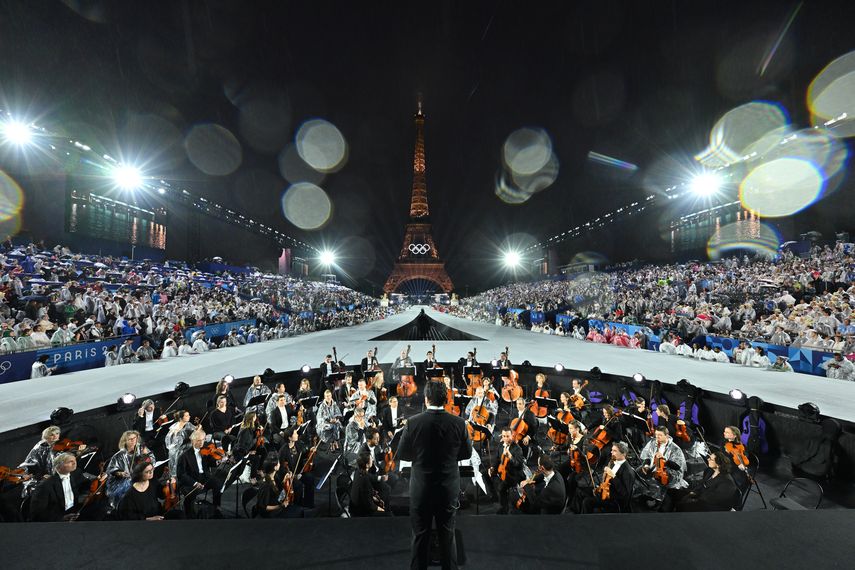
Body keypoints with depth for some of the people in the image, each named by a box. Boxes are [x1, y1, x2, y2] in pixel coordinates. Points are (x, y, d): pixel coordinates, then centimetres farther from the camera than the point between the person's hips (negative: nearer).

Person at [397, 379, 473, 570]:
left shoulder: (413, 422, -16)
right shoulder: (458, 423, -13)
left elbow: (402, 454, -7)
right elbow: (467, 453, 0)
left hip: (421, 488, -1)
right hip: (449, 488, 1)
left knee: (420, 535, 16)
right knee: (447, 534, 19)